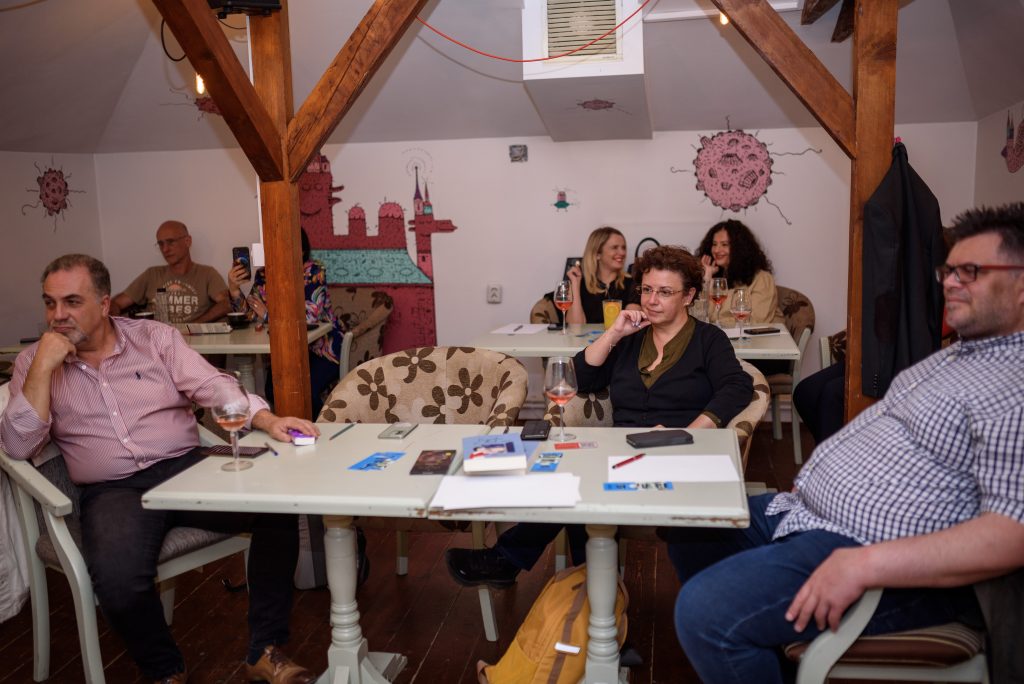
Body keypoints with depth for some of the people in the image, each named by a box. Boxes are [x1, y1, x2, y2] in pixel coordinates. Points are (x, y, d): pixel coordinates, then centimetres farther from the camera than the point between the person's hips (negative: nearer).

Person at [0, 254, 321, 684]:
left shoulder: (155, 337, 8)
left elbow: (214, 387, -1)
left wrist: (267, 420, -19)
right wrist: (44, 367, -10)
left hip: (187, 469, 1)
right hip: (111, 492, -1)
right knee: (117, 579, -33)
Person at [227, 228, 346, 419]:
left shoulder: (314, 272, -16)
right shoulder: (264, 274, 0)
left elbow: (310, 315, -28)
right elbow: (249, 315, -3)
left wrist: (268, 314, -18)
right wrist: (234, 289, -21)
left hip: (323, 347, -5)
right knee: (273, 390, -18)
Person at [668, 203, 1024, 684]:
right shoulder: (960, 352, 14)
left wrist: (865, 564, -30)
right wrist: (807, 482, 13)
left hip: (881, 562, -10)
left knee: (703, 609, -24)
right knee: (691, 530, 16)